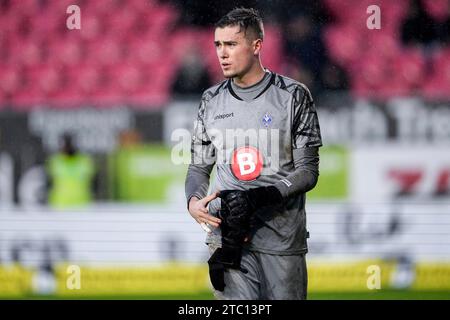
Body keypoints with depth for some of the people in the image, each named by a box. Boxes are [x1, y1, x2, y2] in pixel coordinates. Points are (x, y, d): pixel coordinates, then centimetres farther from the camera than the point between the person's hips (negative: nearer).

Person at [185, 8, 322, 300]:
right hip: (228, 238, 2)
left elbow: (308, 171, -3)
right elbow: (200, 166, 18)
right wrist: (194, 201, -5)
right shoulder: (212, 100, 12)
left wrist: (262, 197, -18)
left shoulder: (293, 96, 0)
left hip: (282, 240, -2)